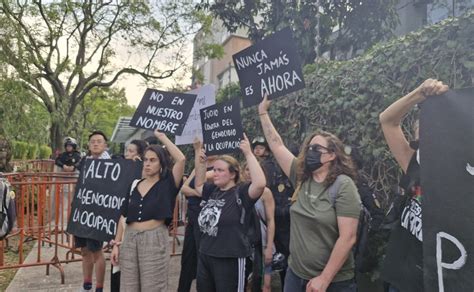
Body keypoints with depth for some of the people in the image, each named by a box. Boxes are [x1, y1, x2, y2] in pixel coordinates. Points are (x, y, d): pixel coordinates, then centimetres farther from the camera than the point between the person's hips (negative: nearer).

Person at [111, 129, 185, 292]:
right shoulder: (134, 185, 8)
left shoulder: (167, 184, -5)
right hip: (130, 239, 5)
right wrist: (117, 243, 7)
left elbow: (181, 159, -22)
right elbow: (123, 217, 11)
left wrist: (162, 137, -11)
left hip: (154, 239, -4)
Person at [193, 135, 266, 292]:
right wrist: (199, 156, 15)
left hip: (230, 258, -7)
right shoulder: (213, 190, 7)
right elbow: (199, 185, 25)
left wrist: (248, 153, -27)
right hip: (205, 255, 7)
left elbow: (260, 183, -31)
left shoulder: (241, 192, -13)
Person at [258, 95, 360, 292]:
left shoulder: (343, 185, -15)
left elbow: (348, 237, -19)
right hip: (295, 275, 6)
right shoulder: (301, 178, 1)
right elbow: (276, 145, 6)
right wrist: (263, 112, 8)